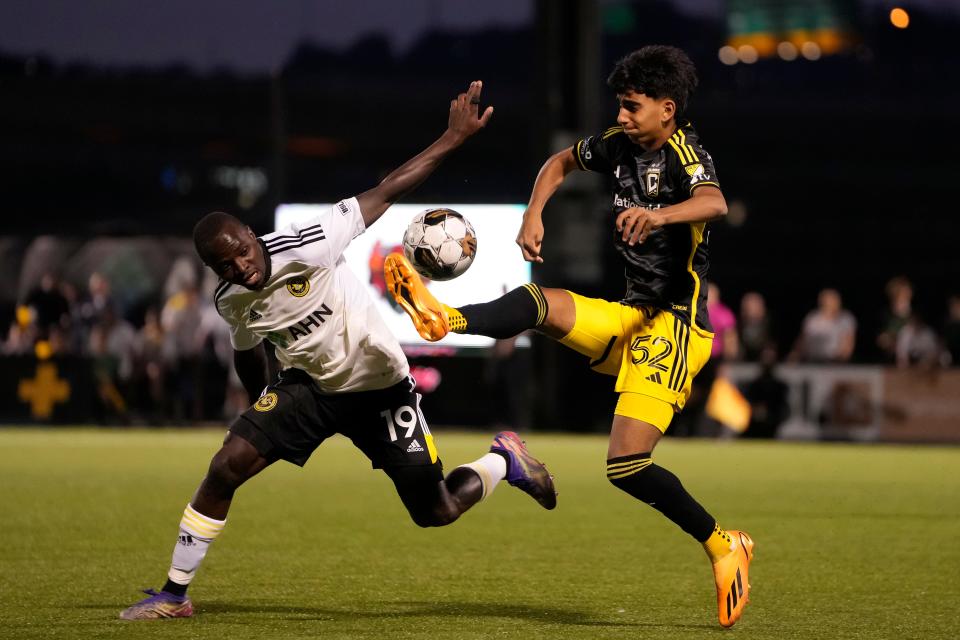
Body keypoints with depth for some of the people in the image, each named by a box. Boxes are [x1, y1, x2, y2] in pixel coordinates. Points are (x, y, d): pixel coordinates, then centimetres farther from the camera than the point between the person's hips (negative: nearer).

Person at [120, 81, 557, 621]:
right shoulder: (233, 303, -10)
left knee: (437, 512, 0)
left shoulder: (307, 247, -29)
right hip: (311, 388, 4)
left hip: (380, 387, -4)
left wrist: (453, 140, -28)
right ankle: (174, 594, -1)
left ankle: (504, 460, 32)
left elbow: (386, 193, -26)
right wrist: (267, 416, 21)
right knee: (226, 468, -13)